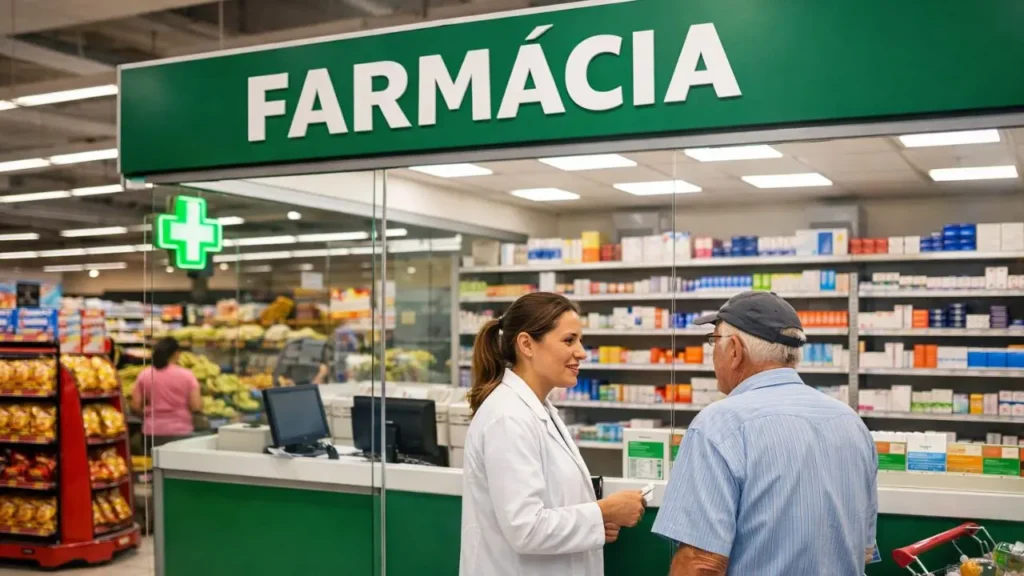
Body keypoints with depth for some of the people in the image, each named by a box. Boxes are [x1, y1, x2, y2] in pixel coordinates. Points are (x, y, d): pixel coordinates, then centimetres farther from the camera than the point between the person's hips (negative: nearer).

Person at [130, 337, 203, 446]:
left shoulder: (144, 375, 2)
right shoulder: (186, 375, -4)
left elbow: (135, 406, 0)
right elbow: (196, 406, -8)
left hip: (153, 432, 2)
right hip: (180, 431, -2)